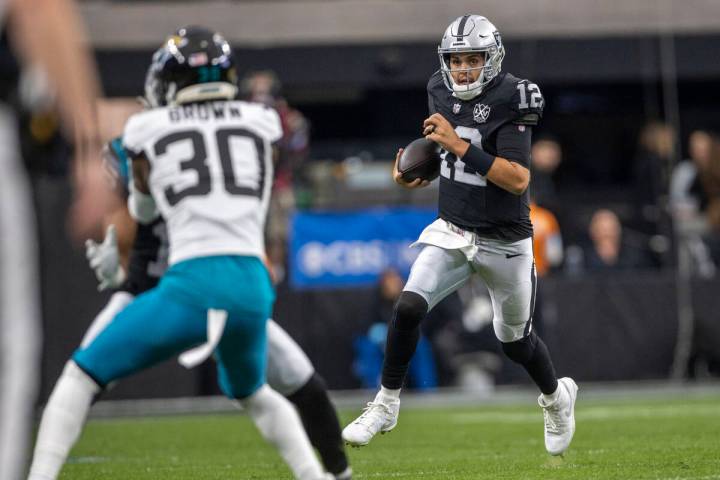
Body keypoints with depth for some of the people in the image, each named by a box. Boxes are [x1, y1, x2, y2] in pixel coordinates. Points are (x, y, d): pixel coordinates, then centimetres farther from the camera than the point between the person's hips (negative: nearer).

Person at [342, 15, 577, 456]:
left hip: (504, 244, -4)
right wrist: (417, 173, -1)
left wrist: (459, 144, -32)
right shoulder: (442, 92, -1)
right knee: (408, 308, -17)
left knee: (516, 341, 13)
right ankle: (386, 407, -1)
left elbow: (518, 179, -29)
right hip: (452, 232, 4)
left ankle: (557, 398, 43)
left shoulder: (510, 101, -20)